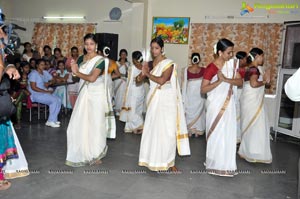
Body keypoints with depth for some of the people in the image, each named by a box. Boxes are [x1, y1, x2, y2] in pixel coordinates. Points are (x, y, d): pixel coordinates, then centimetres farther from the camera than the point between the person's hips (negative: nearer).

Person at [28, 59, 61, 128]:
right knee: (54, 100, -25)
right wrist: (46, 91, -19)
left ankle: (53, 120, -8)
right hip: (36, 94, -7)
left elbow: (53, 80, 21)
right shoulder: (33, 73, -9)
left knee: (58, 100, -14)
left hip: (45, 93, 8)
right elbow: (33, 87, -16)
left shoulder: (45, 72, 13)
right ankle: (51, 121, -15)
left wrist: (48, 83, -4)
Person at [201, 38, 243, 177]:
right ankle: (215, 165, 21)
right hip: (216, 105, -5)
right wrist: (219, 81, -25)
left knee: (228, 134, 9)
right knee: (216, 134, 4)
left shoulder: (232, 64, 2)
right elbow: (203, 89, -16)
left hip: (229, 104, 5)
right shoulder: (211, 68, -14)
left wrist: (226, 79, -19)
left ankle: (226, 164, 23)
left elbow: (240, 82, -2)